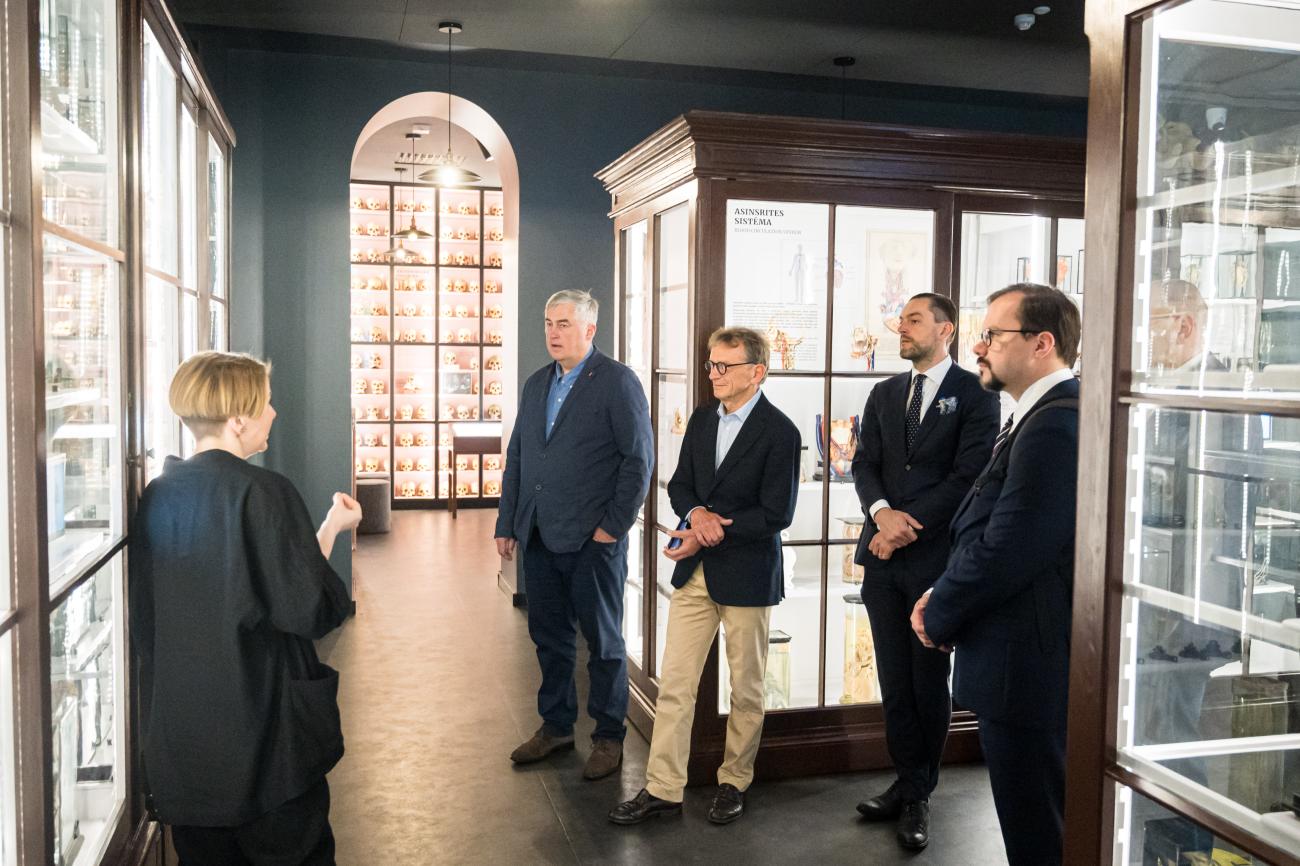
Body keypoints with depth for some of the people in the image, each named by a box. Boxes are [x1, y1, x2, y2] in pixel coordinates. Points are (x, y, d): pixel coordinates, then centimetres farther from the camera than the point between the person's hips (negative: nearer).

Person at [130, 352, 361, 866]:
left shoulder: (158, 496, 2)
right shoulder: (263, 491, -17)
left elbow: (142, 613, 9)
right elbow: (311, 611, -16)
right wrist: (331, 530, -5)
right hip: (263, 726, -6)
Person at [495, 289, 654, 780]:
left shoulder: (617, 382, -7)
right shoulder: (536, 385, 14)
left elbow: (639, 458, -11)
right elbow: (516, 458, 17)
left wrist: (614, 525, -13)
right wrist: (507, 524, 12)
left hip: (592, 538, -6)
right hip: (540, 537, 7)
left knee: (603, 640, 5)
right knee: (549, 636, 15)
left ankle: (609, 738, 19)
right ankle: (556, 726, 30)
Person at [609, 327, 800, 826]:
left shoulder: (778, 431, -12)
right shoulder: (701, 419, 8)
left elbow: (776, 513, -16)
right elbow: (679, 485, 10)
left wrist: (711, 535, -17)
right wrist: (696, 512, -12)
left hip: (746, 575, -5)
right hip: (695, 573, 6)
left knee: (746, 690, 11)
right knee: (674, 684, 6)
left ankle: (734, 782, 28)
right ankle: (663, 789, 15)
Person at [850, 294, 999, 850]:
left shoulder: (974, 393, -3)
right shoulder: (884, 394, 14)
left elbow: (968, 474, -11)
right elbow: (864, 464, 7)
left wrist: (910, 527, -15)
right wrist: (882, 512, -13)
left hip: (936, 558, -5)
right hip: (884, 555, 5)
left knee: (929, 683, 5)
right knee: (894, 681, 10)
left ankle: (916, 796, 20)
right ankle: (911, 785, 24)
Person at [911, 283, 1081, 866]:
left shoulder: (1055, 424, -22)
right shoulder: (1036, 418, 12)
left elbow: (1008, 550, -25)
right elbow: (986, 530, 15)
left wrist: (939, 617, -9)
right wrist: (943, 597, 1)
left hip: (1028, 666, -10)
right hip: (1030, 663, 10)